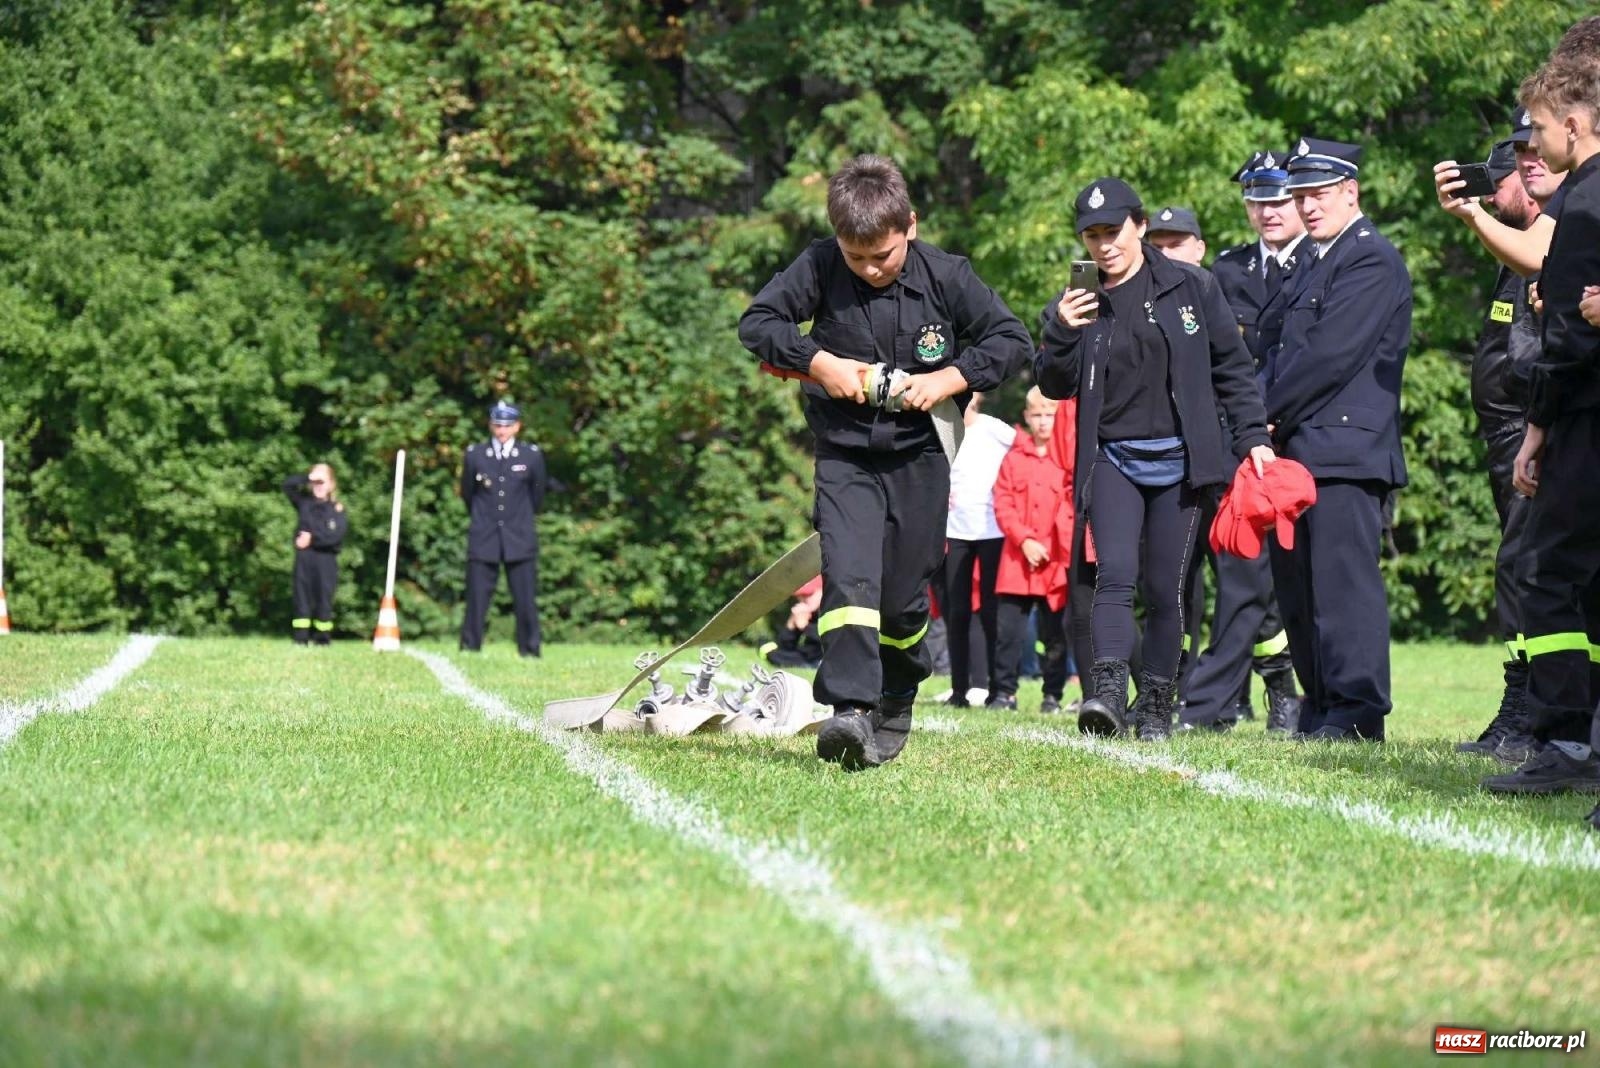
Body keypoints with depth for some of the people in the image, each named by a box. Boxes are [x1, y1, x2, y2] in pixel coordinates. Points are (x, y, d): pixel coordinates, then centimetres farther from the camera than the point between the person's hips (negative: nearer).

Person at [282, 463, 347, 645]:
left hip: (326, 561, -2)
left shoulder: (337, 509, 2)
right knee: (302, 598, 1)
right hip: (303, 559, 2)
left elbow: (336, 536, -10)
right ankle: (300, 638, 2)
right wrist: (307, 478, -8)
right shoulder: (304, 502, 12)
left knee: (324, 600, 0)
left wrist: (312, 538, -10)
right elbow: (288, 485, 3)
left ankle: (322, 638, 5)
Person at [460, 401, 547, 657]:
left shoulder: (531, 456, 2)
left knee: (526, 600, -2)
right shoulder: (475, 455, 4)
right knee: (477, 597, -2)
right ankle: (469, 651, 3)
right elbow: (467, 493, 16)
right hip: (483, 540, 0)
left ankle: (530, 651, 3)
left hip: (520, 539, 0)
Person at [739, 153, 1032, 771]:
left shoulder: (945, 276, -7)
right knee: (848, 578, -20)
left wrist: (949, 380, -14)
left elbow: (1012, 340, -1)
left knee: (904, 599, 6)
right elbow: (756, 321, -1)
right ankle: (850, 713, -30)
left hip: (919, 458, 1)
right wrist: (819, 363, -14)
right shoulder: (820, 268, -7)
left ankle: (894, 709, 30)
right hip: (844, 456, -1)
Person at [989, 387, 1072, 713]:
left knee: (1054, 634, 5)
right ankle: (1004, 692, 6)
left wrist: (1070, 548, -10)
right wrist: (1024, 540, -9)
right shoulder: (1014, 458, 8)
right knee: (1010, 630, 0)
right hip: (1018, 560, 1)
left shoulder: (1070, 458, 2)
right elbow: (1002, 506, 4)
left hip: (1057, 562, -1)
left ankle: (1053, 695, 12)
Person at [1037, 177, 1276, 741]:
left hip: (1179, 460, 0)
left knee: (1166, 589, 1)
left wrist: (1252, 436, 1)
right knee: (1114, 573, -18)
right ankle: (1108, 694, -29)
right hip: (1112, 459, 0)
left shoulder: (1192, 287, 3)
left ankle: (1156, 705, 11)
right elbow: (1054, 386, 3)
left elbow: (1232, 367, 7)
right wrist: (1062, 333, -14)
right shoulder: (1075, 304, 7)